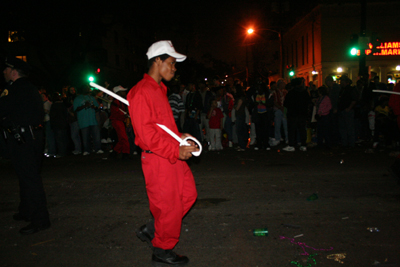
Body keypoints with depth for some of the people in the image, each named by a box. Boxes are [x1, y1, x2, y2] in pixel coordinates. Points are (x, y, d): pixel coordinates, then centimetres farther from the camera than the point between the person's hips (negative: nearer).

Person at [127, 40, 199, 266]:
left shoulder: (159, 89, 14)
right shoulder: (142, 93, -17)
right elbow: (146, 134, -23)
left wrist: (180, 136, 8)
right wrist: (176, 150, -22)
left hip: (173, 155, 10)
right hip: (157, 159, -10)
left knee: (188, 194, 16)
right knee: (169, 205, 2)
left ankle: (151, 230, 29)